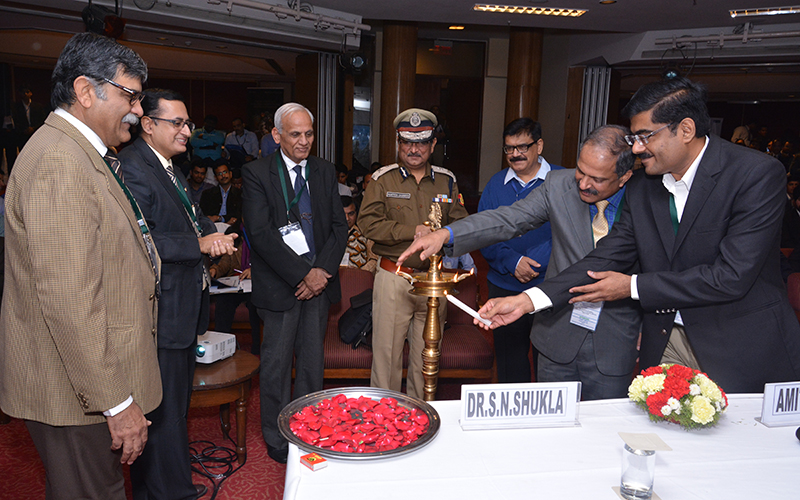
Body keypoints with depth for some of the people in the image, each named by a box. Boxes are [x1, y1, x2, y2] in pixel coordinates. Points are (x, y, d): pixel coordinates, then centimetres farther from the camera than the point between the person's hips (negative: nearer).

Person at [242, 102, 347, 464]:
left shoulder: (325, 172, 9)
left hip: (320, 280, 4)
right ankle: (277, 439, 23)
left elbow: (339, 227, 7)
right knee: (277, 362, 6)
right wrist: (303, 273, -16)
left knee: (313, 359, 11)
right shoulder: (256, 173, -5)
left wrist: (323, 270, -8)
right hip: (279, 282, -4)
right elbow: (261, 234, -14)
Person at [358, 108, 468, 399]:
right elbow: (368, 222, -10)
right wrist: (413, 231, -17)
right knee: (387, 352, 3)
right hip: (393, 278, -3)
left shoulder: (447, 181, 9)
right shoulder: (382, 179, 0)